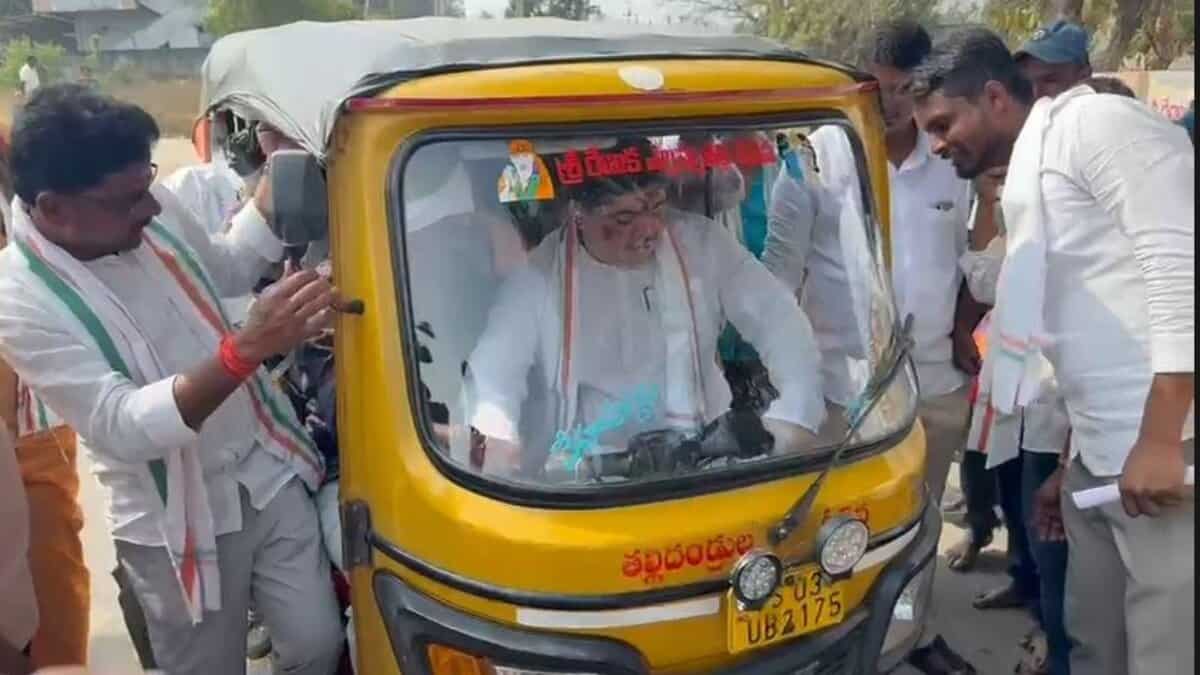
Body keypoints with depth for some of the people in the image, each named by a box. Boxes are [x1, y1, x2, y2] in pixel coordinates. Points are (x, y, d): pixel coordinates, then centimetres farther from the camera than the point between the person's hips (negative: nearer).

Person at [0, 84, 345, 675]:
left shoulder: (149, 211, -6)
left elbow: (227, 270, 14)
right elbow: (123, 428, -30)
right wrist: (245, 350, -42)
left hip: (270, 475, 5)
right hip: (177, 527, -4)